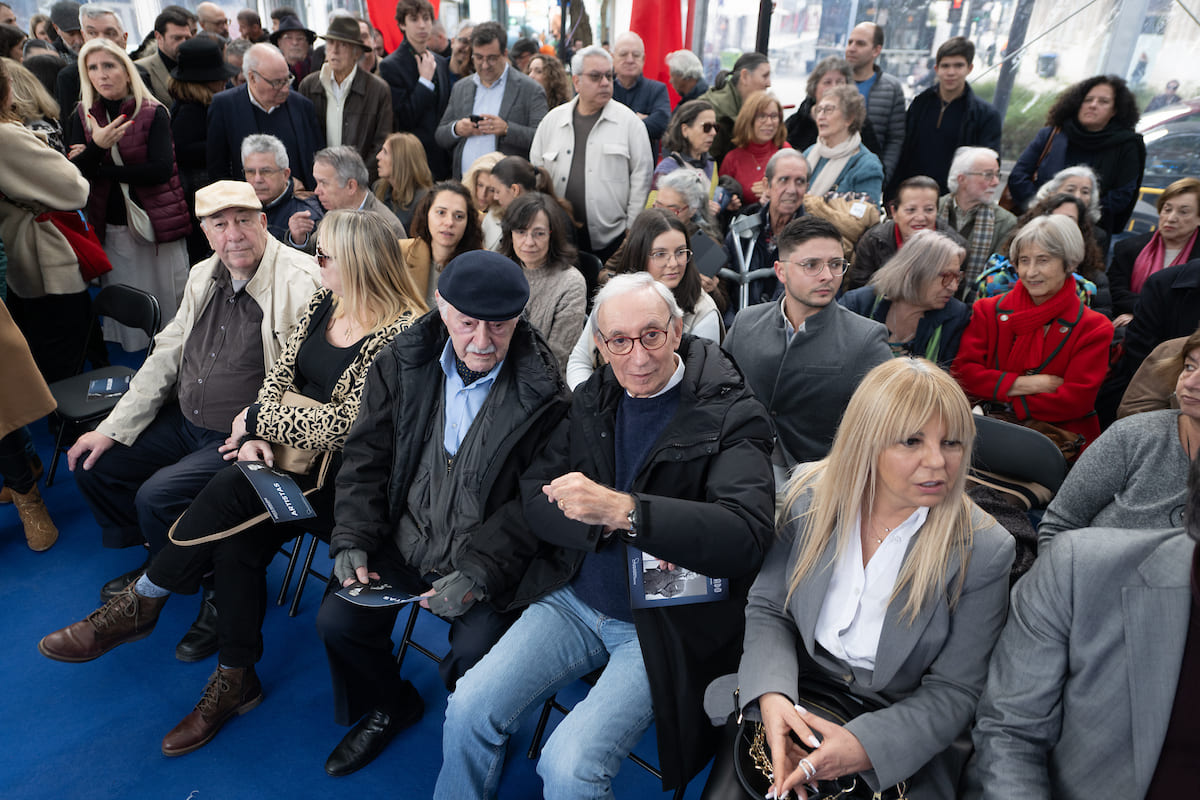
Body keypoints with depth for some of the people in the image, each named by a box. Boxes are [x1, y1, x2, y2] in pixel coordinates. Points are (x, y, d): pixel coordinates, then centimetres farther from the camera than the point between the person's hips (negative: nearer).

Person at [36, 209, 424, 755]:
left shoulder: (400, 332, -19)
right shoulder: (325, 300, 7)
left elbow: (341, 428, -21)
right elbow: (279, 376, 9)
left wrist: (255, 418, -9)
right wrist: (253, 436, -9)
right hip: (292, 457, 7)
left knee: (232, 491, -25)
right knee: (233, 541, -16)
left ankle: (141, 603, -1)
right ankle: (235, 682, 2)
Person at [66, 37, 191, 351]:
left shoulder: (153, 113, -3)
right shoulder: (81, 118, 7)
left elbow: (161, 169, -15)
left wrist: (99, 170, -11)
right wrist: (96, 147, -23)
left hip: (159, 224, -3)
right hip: (113, 228, 3)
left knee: (169, 306, 3)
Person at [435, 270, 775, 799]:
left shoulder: (731, 414, -13)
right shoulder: (593, 400, 4)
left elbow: (746, 535, -27)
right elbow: (536, 496, 0)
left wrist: (622, 510, -36)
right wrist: (614, 529, -18)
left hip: (663, 622, -4)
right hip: (574, 599, 5)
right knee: (467, 710, -5)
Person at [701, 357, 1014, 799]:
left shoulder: (983, 550, -16)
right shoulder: (810, 493, -9)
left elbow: (953, 691, -11)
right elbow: (767, 608, -3)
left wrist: (866, 746, -26)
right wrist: (772, 694, -22)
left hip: (901, 738, -1)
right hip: (795, 701, 2)